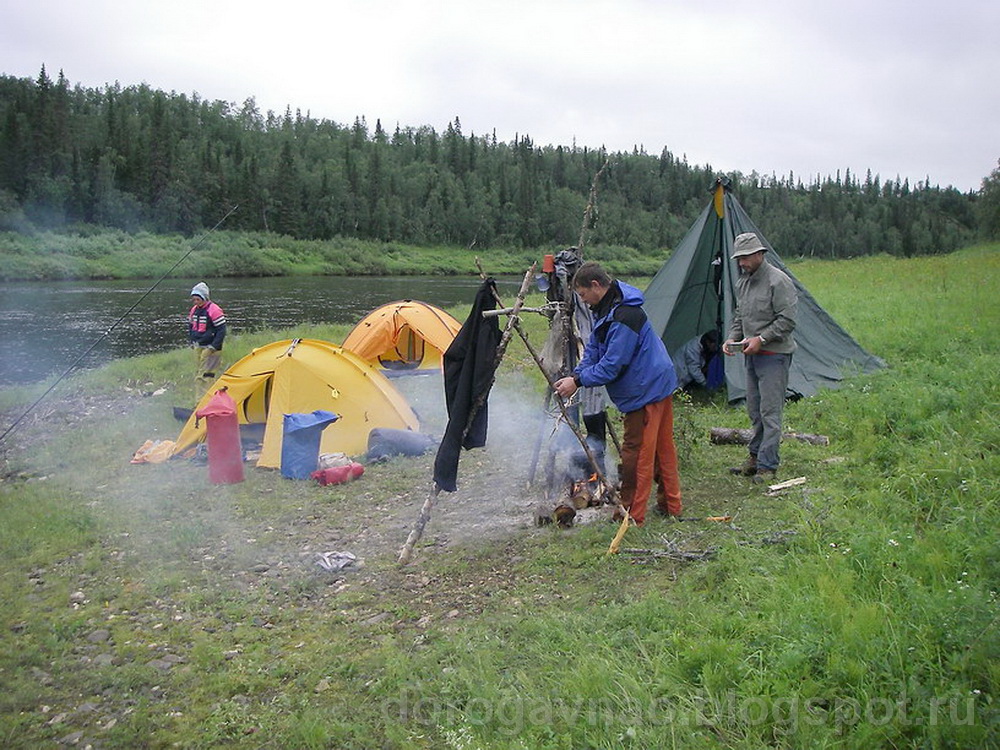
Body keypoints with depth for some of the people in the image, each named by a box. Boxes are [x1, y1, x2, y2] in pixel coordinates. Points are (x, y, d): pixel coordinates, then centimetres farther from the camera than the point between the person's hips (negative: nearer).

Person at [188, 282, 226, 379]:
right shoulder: (194, 310, 8)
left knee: (206, 371, -12)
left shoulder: (214, 310, -16)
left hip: (209, 347, -8)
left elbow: (221, 330, -16)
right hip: (198, 346, 8)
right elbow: (190, 326, 22)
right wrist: (192, 341, 14)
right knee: (200, 368, 13)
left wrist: (214, 346, -18)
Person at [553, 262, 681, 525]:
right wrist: (575, 375, -4)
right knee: (662, 446, 17)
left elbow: (612, 365, -26)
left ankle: (632, 515, 7)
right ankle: (670, 505, 29)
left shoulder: (624, 316, -27)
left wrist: (579, 381, -18)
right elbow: (593, 350, 10)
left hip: (646, 390, -11)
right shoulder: (606, 310, 7)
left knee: (636, 451, -2)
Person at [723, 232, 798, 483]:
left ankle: (767, 466, -3)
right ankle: (755, 457, 25)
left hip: (774, 355, -8)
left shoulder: (778, 281, -14)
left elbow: (787, 321, -17)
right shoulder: (742, 282, 12)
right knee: (754, 410, 14)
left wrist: (761, 339, -20)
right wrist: (732, 339, 5)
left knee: (769, 412, -7)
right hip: (752, 355, 8)